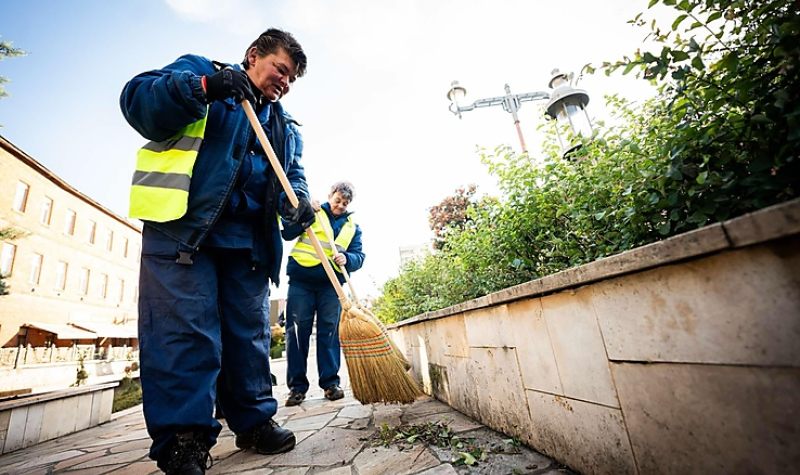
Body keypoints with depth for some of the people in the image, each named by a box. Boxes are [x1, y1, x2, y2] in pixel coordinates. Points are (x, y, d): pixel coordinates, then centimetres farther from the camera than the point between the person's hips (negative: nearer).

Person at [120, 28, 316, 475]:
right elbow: (137, 99, 1)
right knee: (186, 331, -8)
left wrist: (296, 201, -6)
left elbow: (293, 173, 17)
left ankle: (254, 421, 21)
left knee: (250, 333, 8)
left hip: (250, 242, 5)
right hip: (182, 226, -4)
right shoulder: (199, 70, 13)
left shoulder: (286, 125, 24)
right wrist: (203, 86, -14)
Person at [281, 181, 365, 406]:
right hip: (301, 280, -1)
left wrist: (346, 258, -17)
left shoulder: (352, 226, 14)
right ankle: (297, 385, 10)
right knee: (297, 330, 0)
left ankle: (330, 382, 11)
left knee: (329, 331, 3)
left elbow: (359, 256, 5)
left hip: (330, 283, 2)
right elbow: (287, 234, -2)